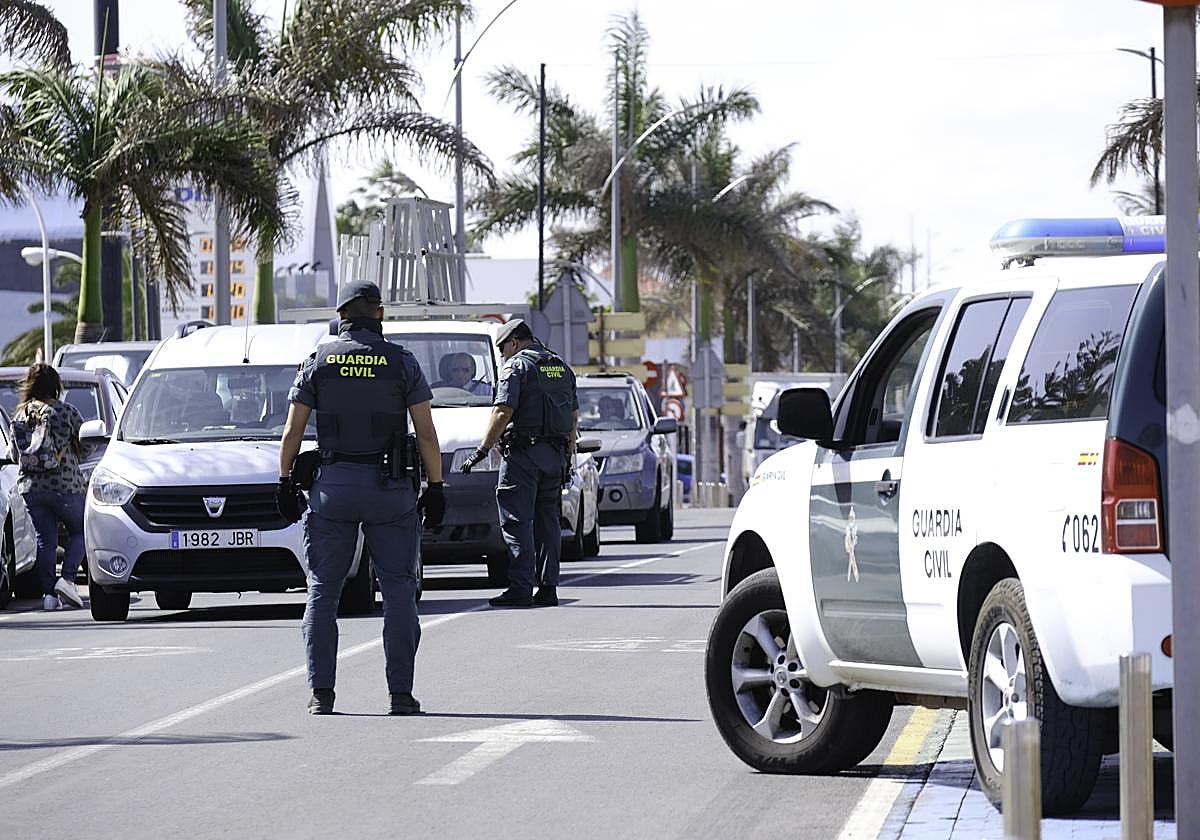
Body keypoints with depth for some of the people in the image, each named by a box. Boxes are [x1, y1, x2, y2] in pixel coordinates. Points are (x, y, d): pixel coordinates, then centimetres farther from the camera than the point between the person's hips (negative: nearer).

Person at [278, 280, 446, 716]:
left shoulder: (318, 362, 3)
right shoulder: (402, 362, 0)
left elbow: (292, 431, 2)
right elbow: (426, 434, -3)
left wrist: (285, 483, 8)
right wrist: (435, 487, 2)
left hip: (332, 484, 1)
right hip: (390, 485, -1)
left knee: (323, 591, 7)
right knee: (399, 590, 4)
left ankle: (321, 692, 1)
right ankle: (401, 693, -2)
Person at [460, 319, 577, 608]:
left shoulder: (516, 366, -6)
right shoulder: (561, 367, 17)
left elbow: (503, 412, -15)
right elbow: (574, 416, 18)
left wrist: (482, 450, -12)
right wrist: (569, 455, 22)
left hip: (523, 453, -7)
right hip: (556, 454, 7)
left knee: (516, 520, -6)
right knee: (547, 521, 11)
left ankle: (521, 587, -12)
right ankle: (548, 587, 9)